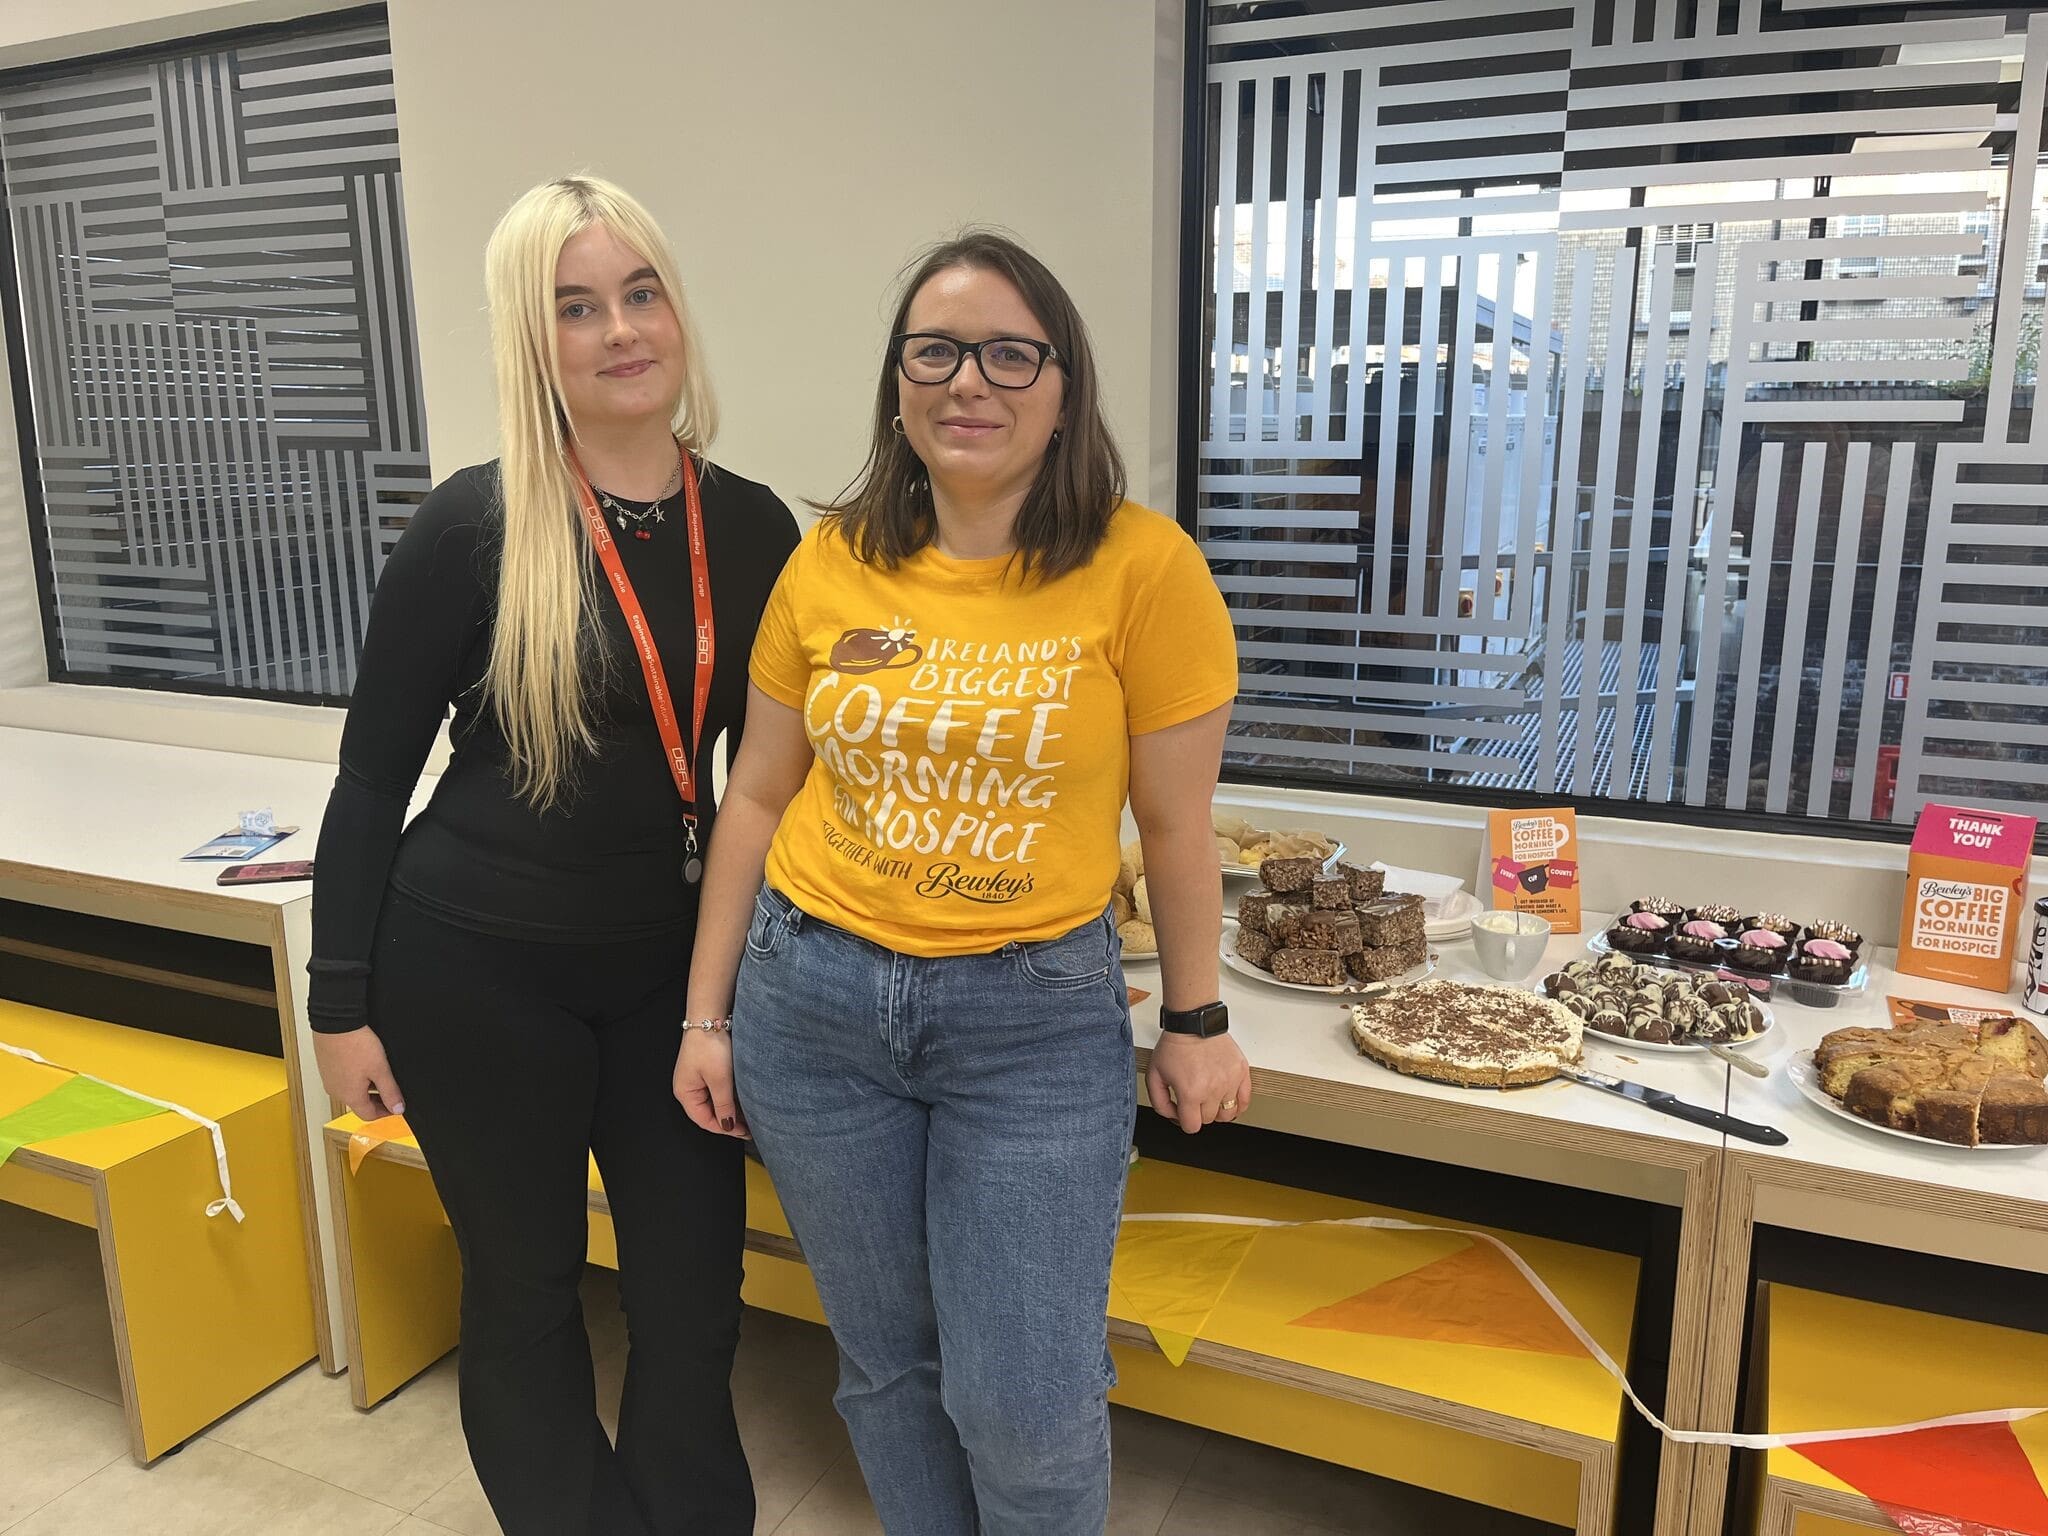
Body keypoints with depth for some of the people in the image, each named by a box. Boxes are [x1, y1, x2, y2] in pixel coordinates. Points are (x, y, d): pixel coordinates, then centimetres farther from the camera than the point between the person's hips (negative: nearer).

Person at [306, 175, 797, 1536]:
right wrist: (344, 1003, -4)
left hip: (669, 967, 3)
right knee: (526, 1286, 15)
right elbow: (375, 777, -6)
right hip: (478, 972, -3)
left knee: (696, 1291, 11)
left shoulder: (752, 527, -2)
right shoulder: (475, 527, -13)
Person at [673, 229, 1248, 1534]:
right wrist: (708, 1012, 9)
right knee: (888, 1364, 18)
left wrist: (1197, 1019, 4)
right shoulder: (830, 565, -2)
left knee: (1025, 1403, 4)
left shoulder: (1143, 568, -11)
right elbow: (758, 799, 6)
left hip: (1038, 1018, -3)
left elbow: (1177, 823, -3)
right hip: (813, 999, 3)